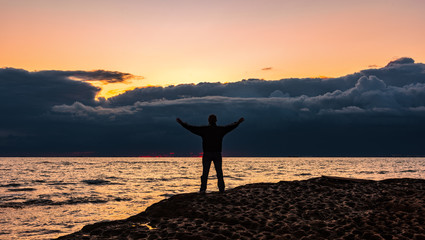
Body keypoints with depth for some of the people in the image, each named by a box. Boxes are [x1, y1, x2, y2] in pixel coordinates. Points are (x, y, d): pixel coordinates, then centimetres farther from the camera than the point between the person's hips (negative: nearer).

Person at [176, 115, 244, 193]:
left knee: (205, 172, 1)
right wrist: (238, 122, 32)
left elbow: (191, 128, 0)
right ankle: (221, 189, 3)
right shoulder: (221, 129, 2)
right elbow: (231, 127, 15)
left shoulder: (204, 129, -3)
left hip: (207, 154, -1)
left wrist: (182, 123, 11)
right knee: (219, 172, 5)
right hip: (217, 154, 1)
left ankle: (203, 189, -4)